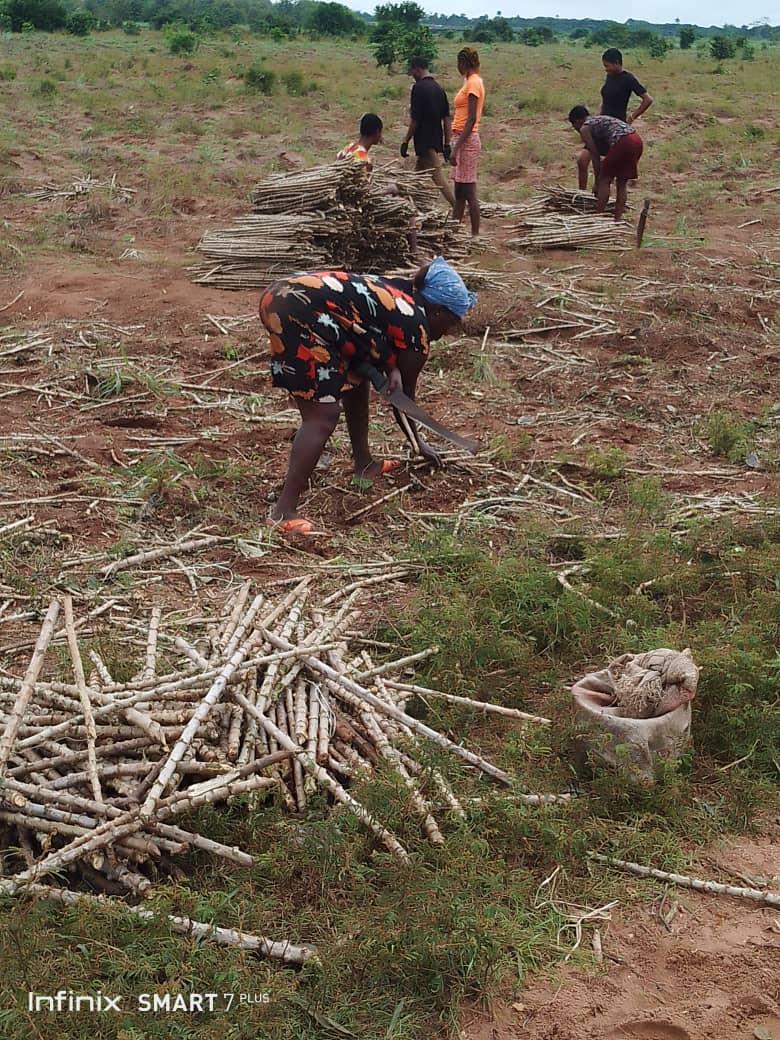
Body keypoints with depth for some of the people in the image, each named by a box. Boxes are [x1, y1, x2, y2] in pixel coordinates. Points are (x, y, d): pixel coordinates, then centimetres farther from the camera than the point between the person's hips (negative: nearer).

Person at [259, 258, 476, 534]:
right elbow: (405, 397, 12)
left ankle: (364, 462, 35)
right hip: (299, 313, -10)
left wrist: (390, 369, 7)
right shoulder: (416, 330, 2)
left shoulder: (400, 294, 23)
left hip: (282, 294, 10)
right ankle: (283, 512, -12)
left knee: (354, 378, 23)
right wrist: (420, 443, 27)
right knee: (323, 416, -9)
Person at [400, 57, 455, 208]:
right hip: (437, 141, 9)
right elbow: (447, 119, 10)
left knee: (437, 177, -10)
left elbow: (415, 119, -16)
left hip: (425, 141, -9)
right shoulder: (439, 88, 11)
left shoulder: (419, 88, -12)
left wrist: (405, 141, -9)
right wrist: (447, 144, 13)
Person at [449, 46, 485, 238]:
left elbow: (471, 120, -18)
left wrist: (456, 148, -21)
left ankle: (475, 235, -2)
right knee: (459, 193, 12)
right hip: (463, 139, 10)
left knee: (469, 192, -6)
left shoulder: (473, 82, -12)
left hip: (467, 140, -10)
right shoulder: (470, 81, 16)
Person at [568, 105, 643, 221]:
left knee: (604, 180, 5)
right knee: (622, 182, 16)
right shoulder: (599, 120, 32)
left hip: (622, 142, -8)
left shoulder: (584, 128, 7)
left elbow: (595, 156, 4)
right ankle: (617, 219, 18)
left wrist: (597, 183, 12)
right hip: (636, 139, 8)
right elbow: (604, 153, 35)